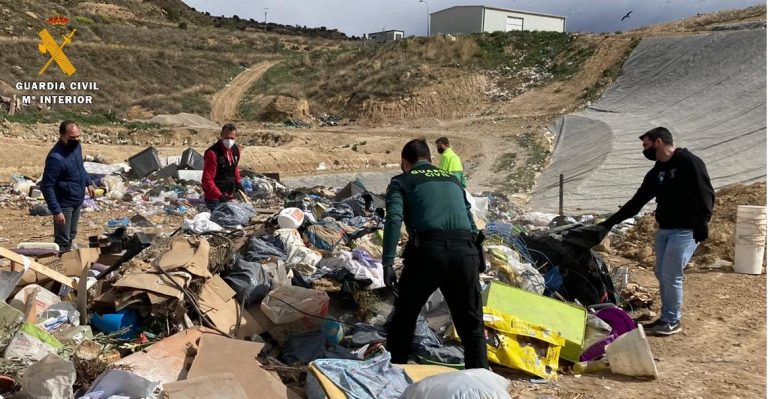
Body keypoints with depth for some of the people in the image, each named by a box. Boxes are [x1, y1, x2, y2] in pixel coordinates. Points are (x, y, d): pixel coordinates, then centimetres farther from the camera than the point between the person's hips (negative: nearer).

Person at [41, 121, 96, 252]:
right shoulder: (56, 158, -29)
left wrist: (88, 182, 13)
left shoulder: (75, 146, -4)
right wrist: (56, 211, -26)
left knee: (71, 236, 22)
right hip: (64, 204, -8)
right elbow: (46, 186, -26)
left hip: (77, 201, 8)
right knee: (62, 241, 3)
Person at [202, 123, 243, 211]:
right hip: (214, 198, -8)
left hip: (229, 196, 8)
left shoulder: (236, 150, 3)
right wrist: (219, 196, -32)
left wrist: (237, 181, 10)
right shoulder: (213, 153, -21)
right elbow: (207, 180, -23)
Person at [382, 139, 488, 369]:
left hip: (428, 250, -3)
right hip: (464, 252, 3)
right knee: (472, 327, 14)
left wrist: (387, 263, -9)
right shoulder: (452, 180, 28)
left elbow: (393, 220, -5)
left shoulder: (402, 181, 13)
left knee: (403, 319, 17)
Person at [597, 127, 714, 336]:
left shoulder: (689, 162, -11)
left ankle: (673, 321, 6)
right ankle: (666, 317, 21)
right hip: (664, 229, 8)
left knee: (671, 275, -7)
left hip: (685, 231, -8)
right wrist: (610, 222, 13)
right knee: (661, 274, 10)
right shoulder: (656, 172, 13)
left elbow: (706, 195, -15)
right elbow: (637, 201, 16)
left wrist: (701, 225, -23)